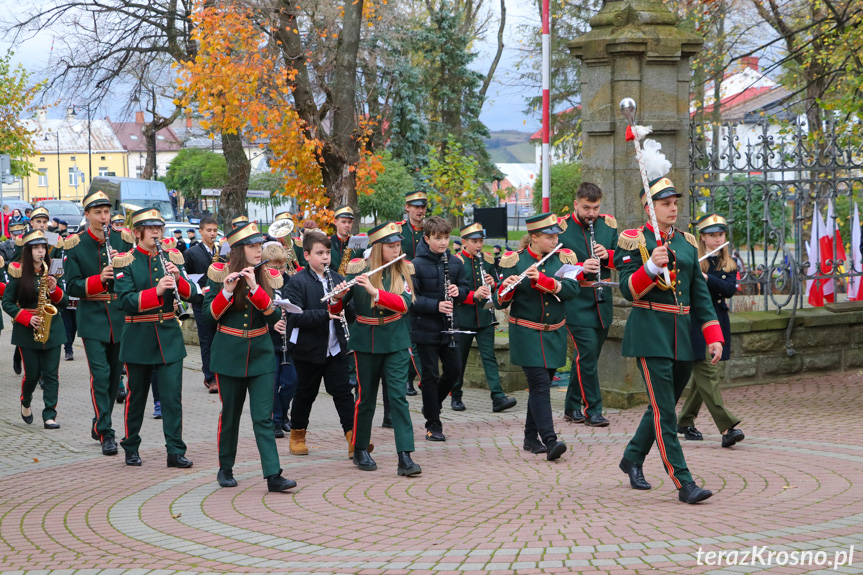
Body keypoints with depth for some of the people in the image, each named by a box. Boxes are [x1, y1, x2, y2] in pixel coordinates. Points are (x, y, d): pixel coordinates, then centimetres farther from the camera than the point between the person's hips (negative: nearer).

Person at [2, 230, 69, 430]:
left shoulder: (51, 271, 6)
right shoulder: (19, 273, -3)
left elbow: (64, 302, 7)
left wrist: (54, 290, -13)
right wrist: (27, 318, -15)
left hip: (52, 329, 2)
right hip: (27, 331, -2)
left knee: (51, 374, -3)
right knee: (32, 373, 2)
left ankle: (50, 415, 0)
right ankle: (25, 403, 31)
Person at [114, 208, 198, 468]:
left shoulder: (172, 257, 6)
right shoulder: (125, 261, -5)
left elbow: (191, 293, 1)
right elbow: (126, 301, -16)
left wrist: (178, 278, -19)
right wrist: (157, 291, -28)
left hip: (169, 336, 2)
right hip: (139, 339, -2)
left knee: (173, 395, -2)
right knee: (136, 395, 9)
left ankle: (176, 451, 1)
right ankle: (131, 448, 23)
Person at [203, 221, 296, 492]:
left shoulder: (269, 277, 2)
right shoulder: (220, 274, -3)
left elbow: (275, 315, -9)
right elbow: (209, 315, -5)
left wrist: (254, 287, -22)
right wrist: (226, 292, -22)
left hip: (261, 354, 1)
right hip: (229, 355, -1)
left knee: (263, 417, -5)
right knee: (230, 413, 8)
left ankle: (273, 475, -10)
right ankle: (225, 469, 25)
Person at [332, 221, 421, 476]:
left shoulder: (403, 271, 0)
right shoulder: (357, 271, -3)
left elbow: (405, 303, -17)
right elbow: (336, 308, -1)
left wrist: (375, 291, -29)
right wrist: (339, 296, -24)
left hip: (395, 341, 0)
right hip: (366, 341, 0)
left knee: (398, 395, -8)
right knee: (366, 397, 8)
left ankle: (405, 457, -11)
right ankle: (360, 451, 25)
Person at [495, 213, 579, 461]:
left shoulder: (564, 259, 3)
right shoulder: (514, 262, -4)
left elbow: (572, 288, -14)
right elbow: (500, 302, -5)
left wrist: (543, 280, -26)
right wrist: (506, 288, -28)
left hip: (554, 335, 4)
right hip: (526, 335, -4)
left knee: (540, 385, 11)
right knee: (540, 384, -14)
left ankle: (531, 438, 23)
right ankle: (550, 441, -21)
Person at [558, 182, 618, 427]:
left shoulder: (608, 224, 7)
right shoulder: (561, 228, -7)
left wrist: (608, 255, -10)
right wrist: (580, 268, -24)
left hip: (602, 303, 5)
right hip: (576, 303, -5)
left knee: (586, 356, 12)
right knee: (588, 353, -12)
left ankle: (572, 407, 25)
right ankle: (592, 410, -4)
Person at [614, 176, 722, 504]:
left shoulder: (687, 243, 13)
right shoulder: (634, 241, -4)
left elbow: (700, 294, 14)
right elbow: (628, 290, -11)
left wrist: (714, 336, 7)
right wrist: (651, 265, -28)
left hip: (682, 336, 6)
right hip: (651, 334, -6)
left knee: (663, 405, 16)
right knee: (664, 411, -9)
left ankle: (632, 459, 36)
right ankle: (683, 483, -12)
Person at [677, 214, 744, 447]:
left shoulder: (728, 265, 9)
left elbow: (729, 289, -9)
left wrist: (706, 278, -21)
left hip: (718, 323, 5)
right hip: (695, 323, -5)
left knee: (703, 375, 10)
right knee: (707, 373, -12)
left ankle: (685, 421, 25)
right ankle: (727, 427, -19)